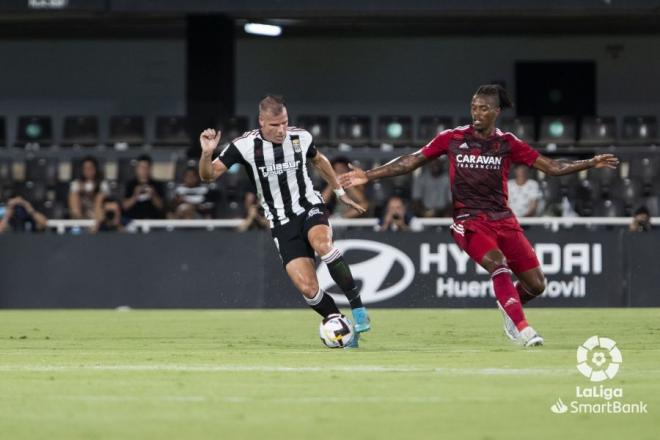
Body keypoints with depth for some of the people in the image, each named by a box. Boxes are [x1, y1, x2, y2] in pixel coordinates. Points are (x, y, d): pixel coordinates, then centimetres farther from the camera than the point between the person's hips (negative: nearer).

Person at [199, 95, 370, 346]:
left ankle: (357, 309, -28)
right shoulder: (244, 146, -11)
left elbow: (319, 161, 20)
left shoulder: (300, 138, -3)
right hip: (282, 223, -1)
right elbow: (208, 175, -11)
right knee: (307, 288, -16)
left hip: (310, 207, 1)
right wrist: (207, 153, -31)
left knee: (321, 242, -35)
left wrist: (341, 193, 26)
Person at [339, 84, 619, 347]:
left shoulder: (507, 144, 3)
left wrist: (591, 163, -7)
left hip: (503, 219, 3)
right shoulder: (452, 139, 1)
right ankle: (521, 329, -27)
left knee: (536, 284, -3)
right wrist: (368, 175, 2)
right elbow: (411, 161, 6)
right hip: (469, 222, -3)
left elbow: (551, 167, 3)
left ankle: (509, 308, 30)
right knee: (499, 265, -30)